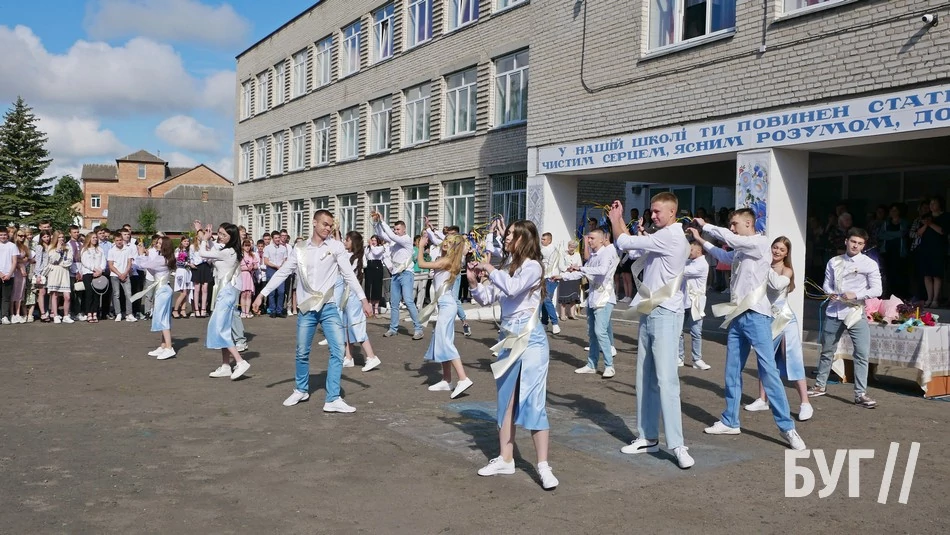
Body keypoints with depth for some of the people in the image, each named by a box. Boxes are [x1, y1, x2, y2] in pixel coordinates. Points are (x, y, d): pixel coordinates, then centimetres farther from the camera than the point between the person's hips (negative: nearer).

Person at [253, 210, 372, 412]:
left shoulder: (336, 247, -1)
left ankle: (333, 399, -5)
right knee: (302, 352, 11)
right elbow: (282, 273, 8)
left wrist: (363, 299, -9)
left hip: (329, 307, -1)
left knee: (337, 351, -9)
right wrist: (262, 294, 2)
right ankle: (301, 390, 32)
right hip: (307, 308, 1)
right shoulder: (300, 249, 5)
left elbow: (349, 274, -3)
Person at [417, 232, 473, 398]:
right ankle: (446, 381, 17)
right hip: (445, 304, 10)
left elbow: (422, 264, -13)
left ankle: (463, 379, -19)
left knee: (444, 341, -14)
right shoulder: (443, 260, 11)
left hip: (447, 304, -10)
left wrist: (421, 246, 1)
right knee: (442, 341, 12)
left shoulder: (446, 261, -14)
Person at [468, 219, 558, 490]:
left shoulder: (532, 266, -9)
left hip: (531, 338, -8)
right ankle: (505, 460, 20)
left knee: (533, 401, -9)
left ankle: (543, 466, -4)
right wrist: (474, 282, -4)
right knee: (506, 399, 11)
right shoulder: (506, 267, 12)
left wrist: (490, 270, -16)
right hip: (508, 337, 8)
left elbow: (513, 288, -27)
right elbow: (486, 299, 12)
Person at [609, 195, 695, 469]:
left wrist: (616, 219, 4)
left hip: (665, 315, -10)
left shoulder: (671, 236, -14)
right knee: (645, 380, 10)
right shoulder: (661, 238, 18)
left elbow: (624, 243, -13)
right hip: (649, 315, 10)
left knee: (666, 380, -14)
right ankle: (647, 437, 17)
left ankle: (677, 445, -12)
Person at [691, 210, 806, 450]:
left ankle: (787, 427, -4)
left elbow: (731, 239, -16)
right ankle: (730, 421, 20)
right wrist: (700, 239, 30)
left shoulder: (762, 243, -6)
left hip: (756, 315, -8)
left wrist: (705, 225, -5)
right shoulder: (739, 250, 18)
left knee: (768, 371, -9)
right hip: (736, 316, 8)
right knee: (732, 371, 10)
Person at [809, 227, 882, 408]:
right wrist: (830, 293, -8)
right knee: (827, 351, 13)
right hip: (834, 312, 3)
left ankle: (860, 394, -3)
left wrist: (855, 295, -18)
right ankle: (820, 385, 28)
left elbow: (876, 290, -6)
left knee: (862, 353, -10)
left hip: (856, 313, -3)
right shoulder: (834, 262, 8)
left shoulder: (870, 264, -1)